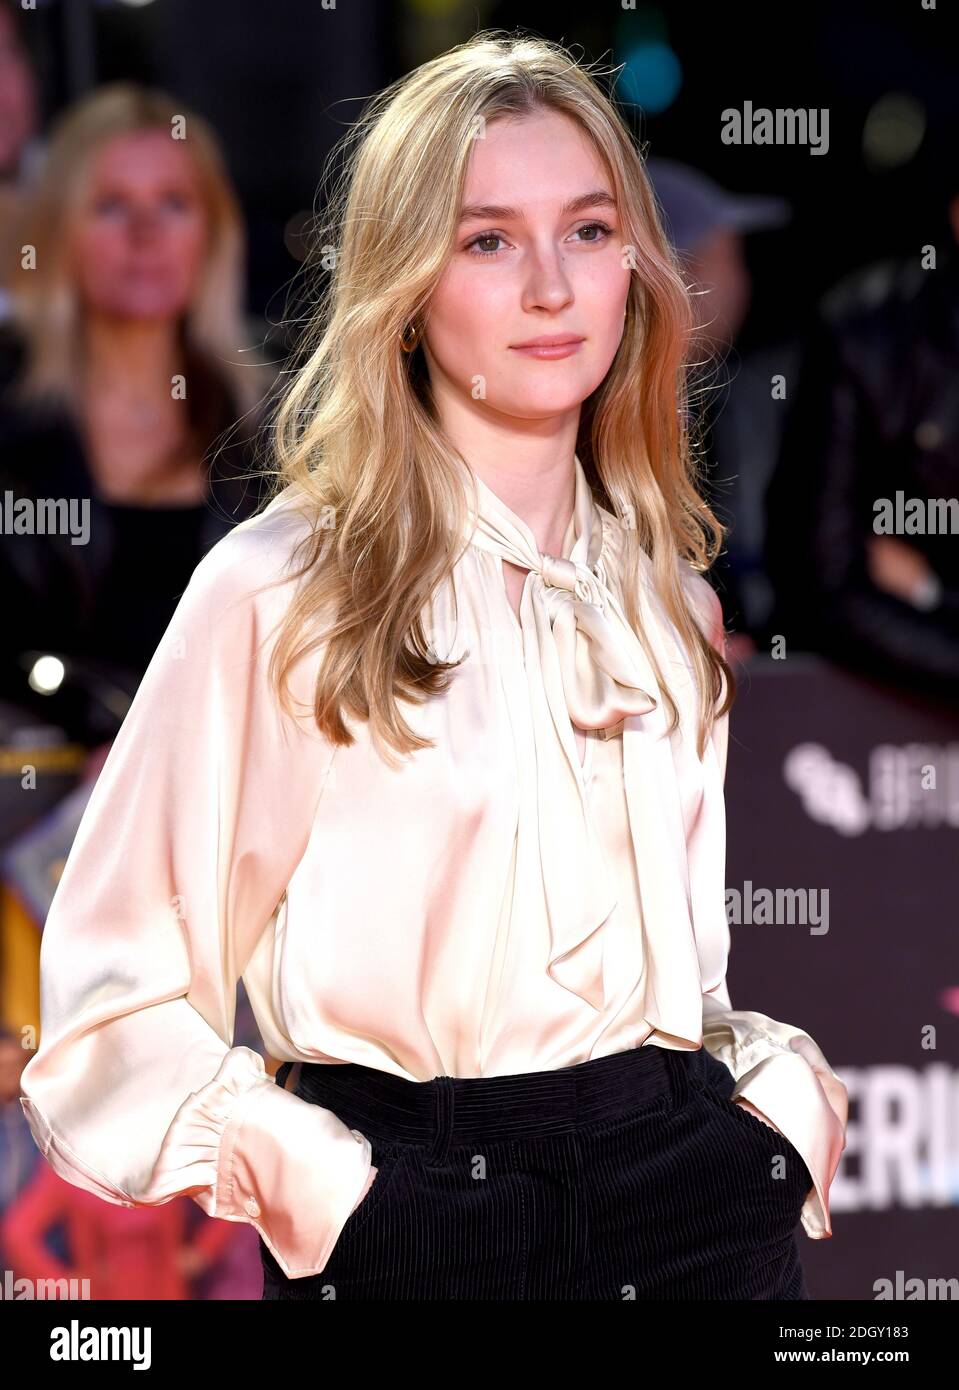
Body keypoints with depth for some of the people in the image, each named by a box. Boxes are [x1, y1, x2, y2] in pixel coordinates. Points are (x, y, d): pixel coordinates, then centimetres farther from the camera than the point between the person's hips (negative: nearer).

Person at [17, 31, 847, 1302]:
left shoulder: (665, 600, 9)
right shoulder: (283, 592, -7)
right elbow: (116, 991, -7)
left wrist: (785, 1120, 3)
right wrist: (329, 1187, -15)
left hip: (697, 1209, 4)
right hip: (417, 1231, -4)